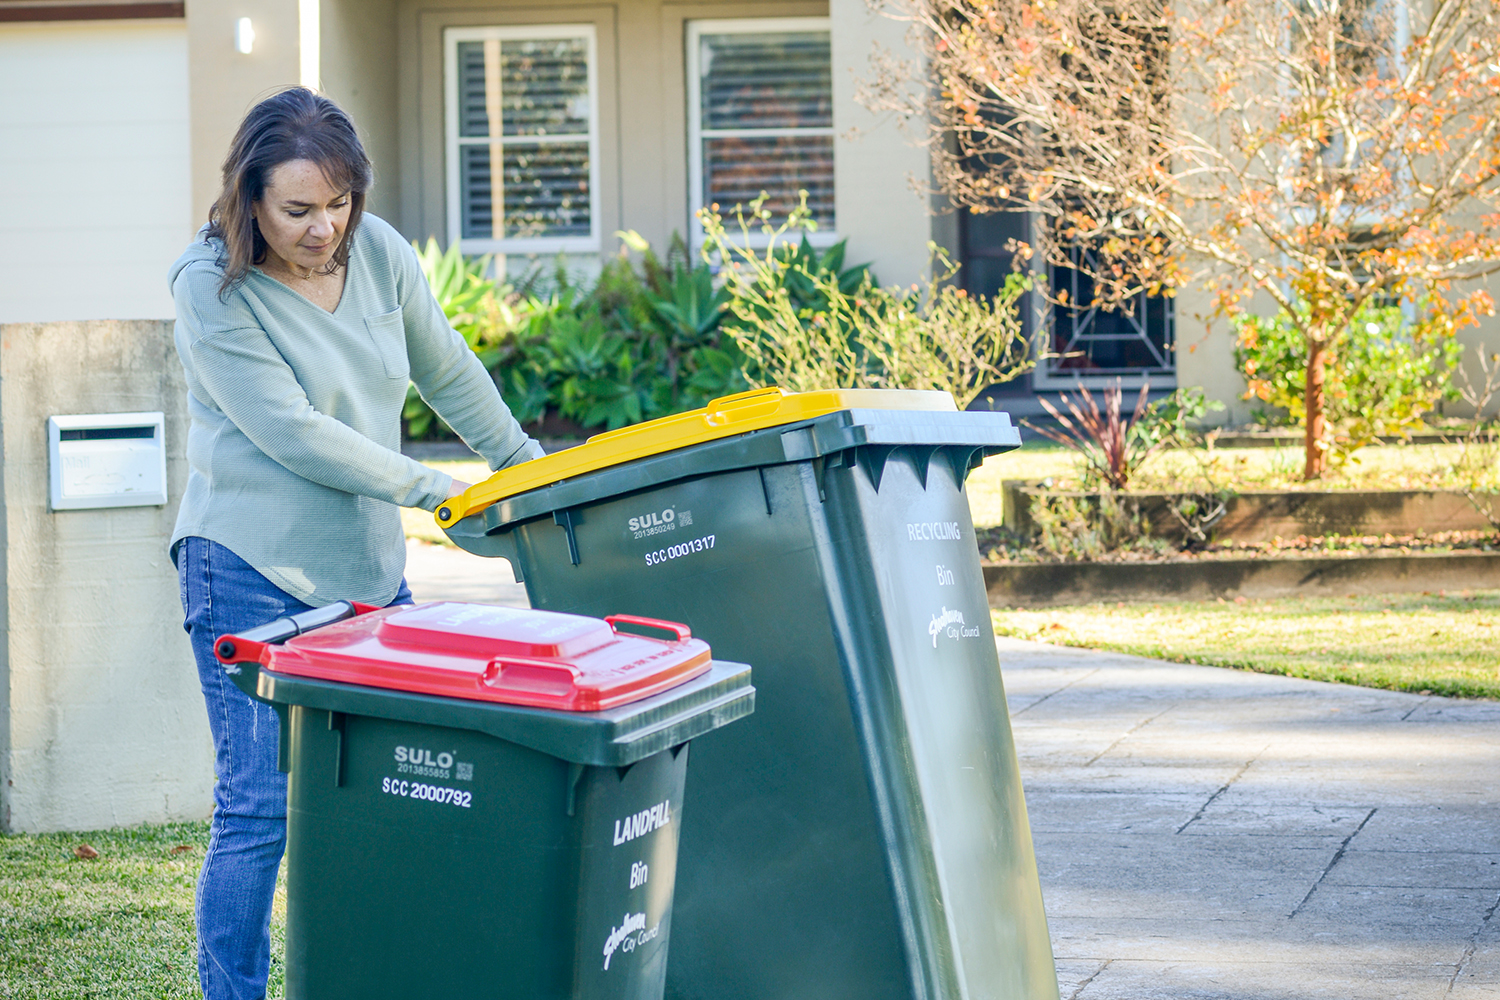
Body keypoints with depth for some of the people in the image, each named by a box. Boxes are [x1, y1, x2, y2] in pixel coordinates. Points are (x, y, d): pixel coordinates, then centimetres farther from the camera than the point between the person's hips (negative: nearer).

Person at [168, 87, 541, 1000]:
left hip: (368, 566, 6)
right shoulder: (212, 288, -12)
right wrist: (432, 488, -14)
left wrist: (527, 464, 23)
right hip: (251, 575, -6)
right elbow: (292, 432, -18)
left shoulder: (378, 251, 4)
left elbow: (449, 371, 19)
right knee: (260, 807, -8)